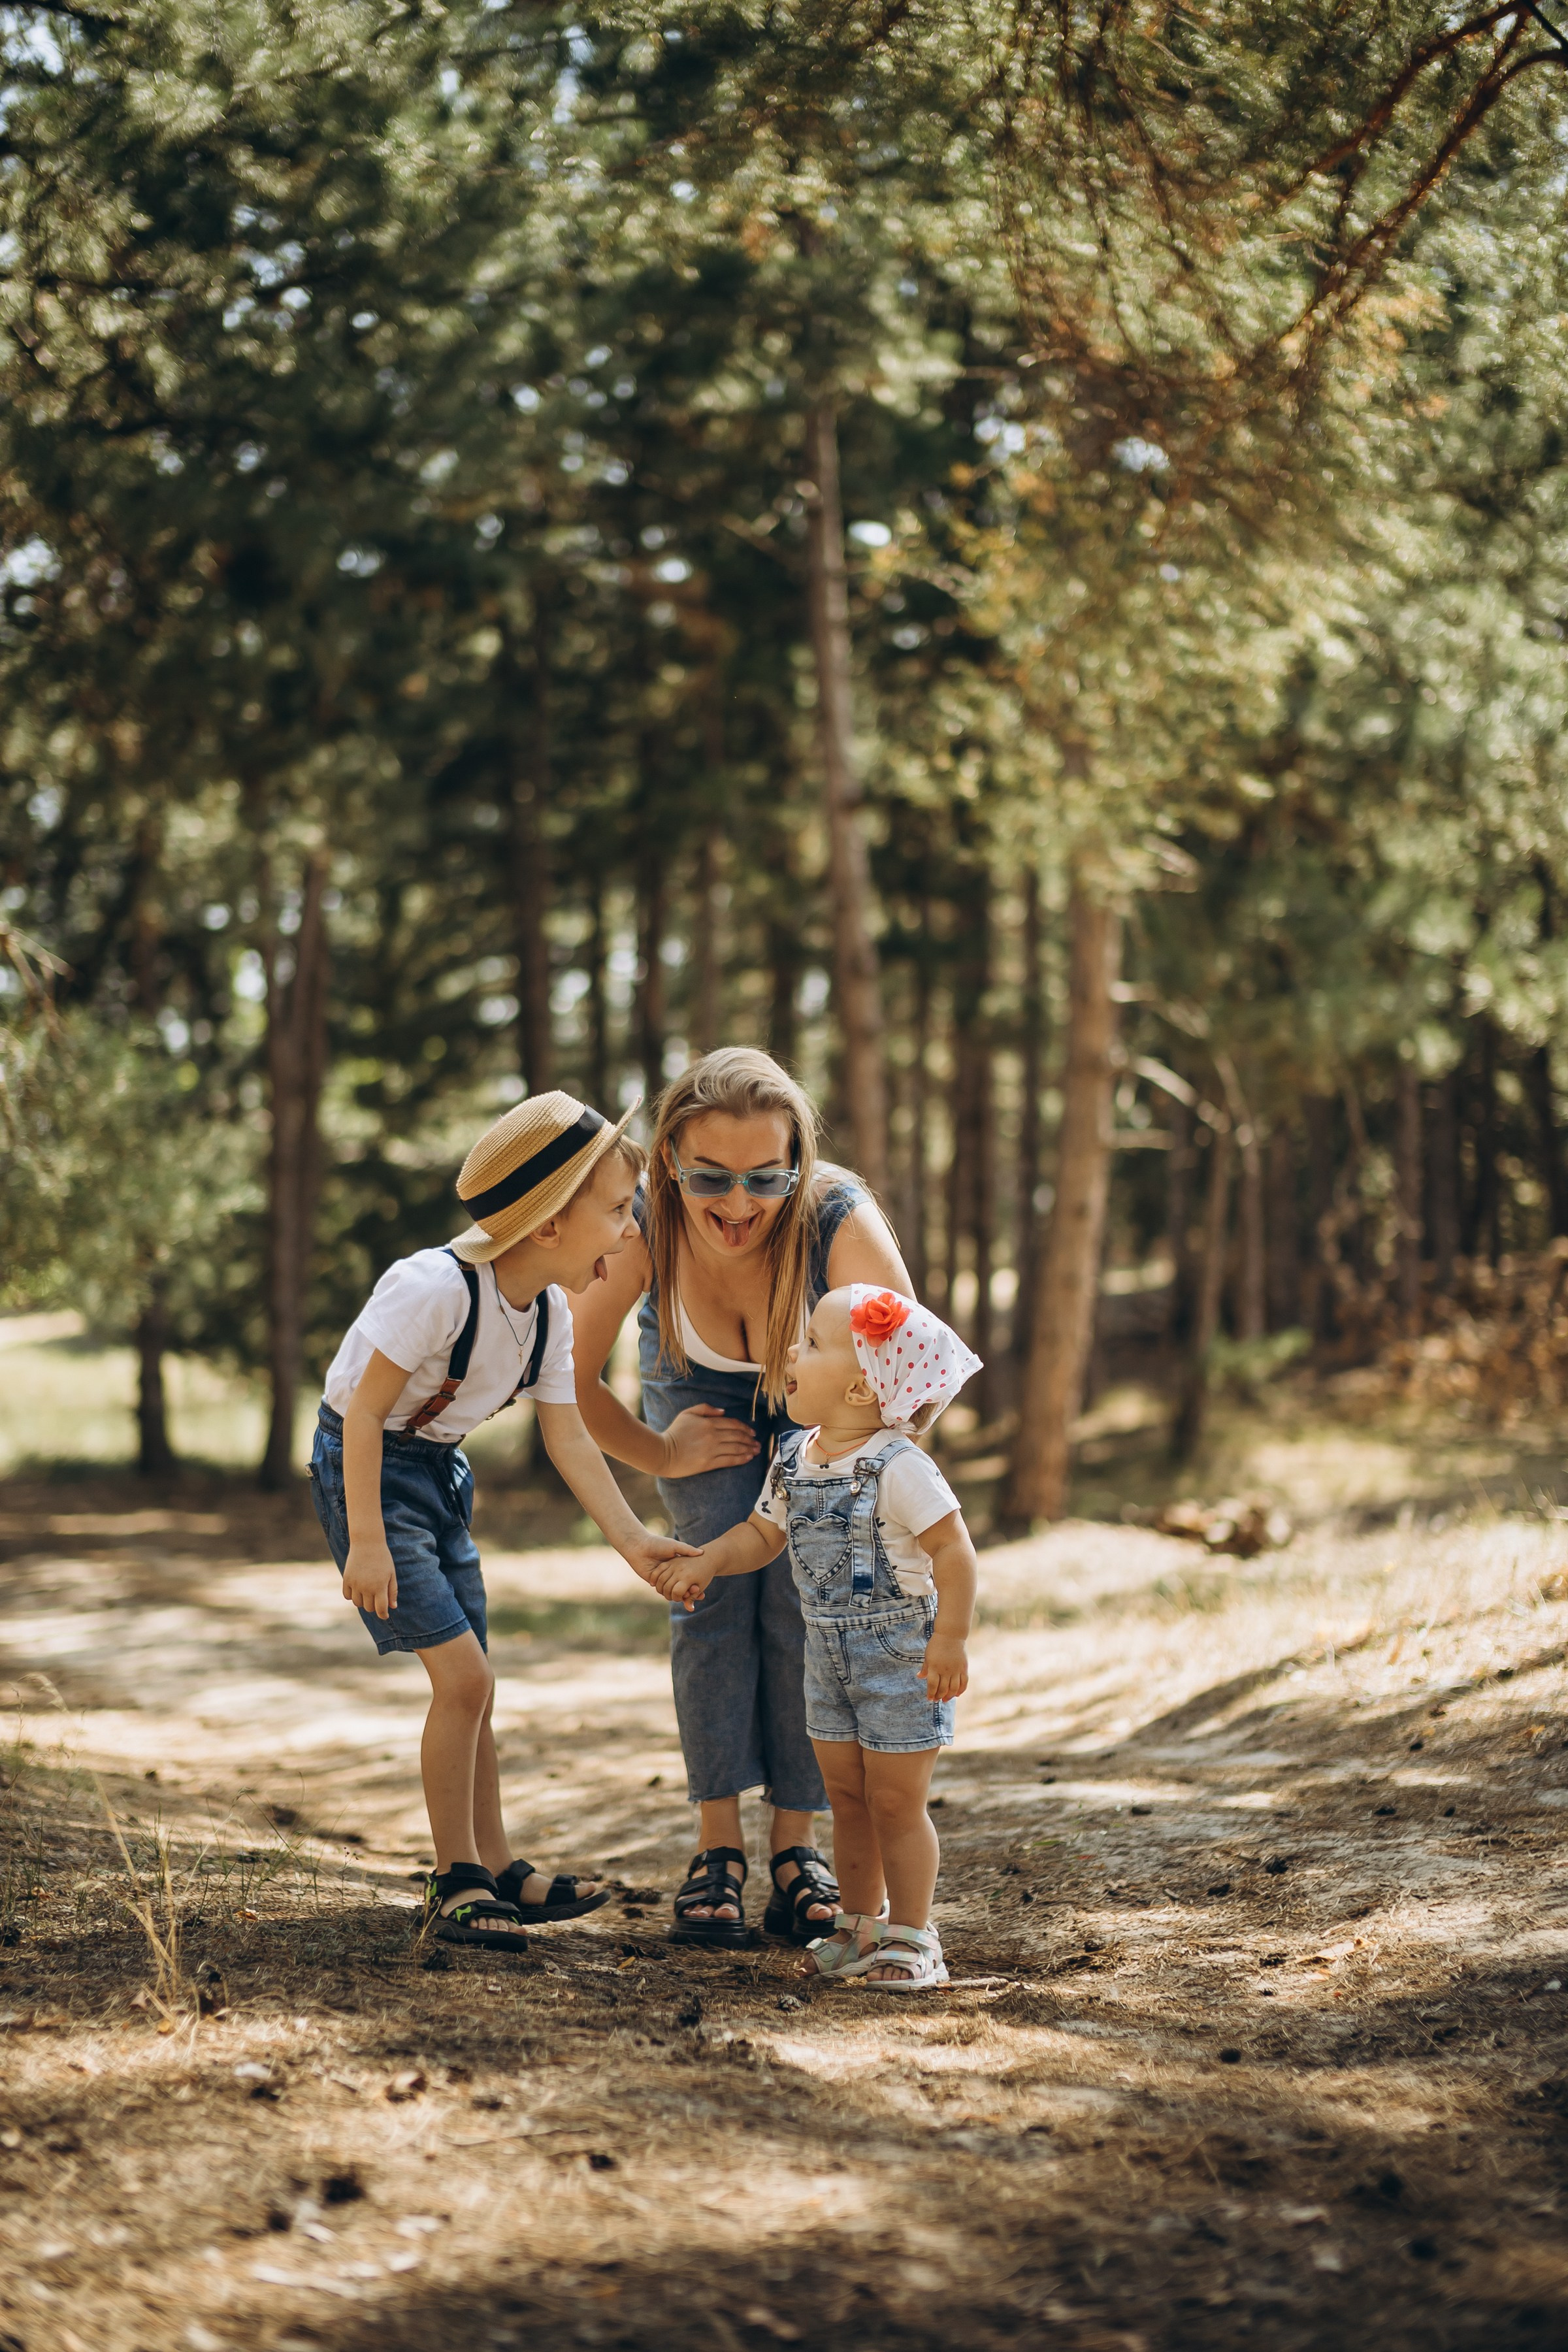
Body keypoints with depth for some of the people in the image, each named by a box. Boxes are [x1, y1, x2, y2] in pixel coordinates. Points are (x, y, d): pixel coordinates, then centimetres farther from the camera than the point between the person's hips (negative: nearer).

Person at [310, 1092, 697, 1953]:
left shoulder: (550, 1311, -3)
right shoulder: (436, 1288, -29)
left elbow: (568, 1439, 3)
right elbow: (364, 1412, -25)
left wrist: (633, 1540, -4)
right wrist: (368, 1541, -26)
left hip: (438, 1470, 8)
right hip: (366, 1468, -8)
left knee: (468, 1688, 12)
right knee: (462, 1676, -13)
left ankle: (495, 1870, 22)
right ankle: (456, 1882, -2)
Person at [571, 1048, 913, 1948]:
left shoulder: (842, 1222, -39)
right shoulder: (638, 1225, -34)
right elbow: (572, 1380, -17)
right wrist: (662, 1456, -11)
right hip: (700, 1395, 1)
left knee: (802, 1598, -12)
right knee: (717, 1582, -15)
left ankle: (796, 1849, -2)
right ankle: (718, 1847, -10)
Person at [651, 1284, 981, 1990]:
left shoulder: (898, 1468, -22)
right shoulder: (794, 1459, 1)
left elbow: (953, 1550, -21)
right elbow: (763, 1534, 14)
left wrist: (950, 1642, -23)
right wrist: (706, 1562, -2)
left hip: (902, 1653, -7)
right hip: (828, 1652, 7)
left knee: (895, 1801, 0)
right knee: (847, 1799, 15)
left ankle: (911, 1938, 12)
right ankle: (860, 1926, 27)